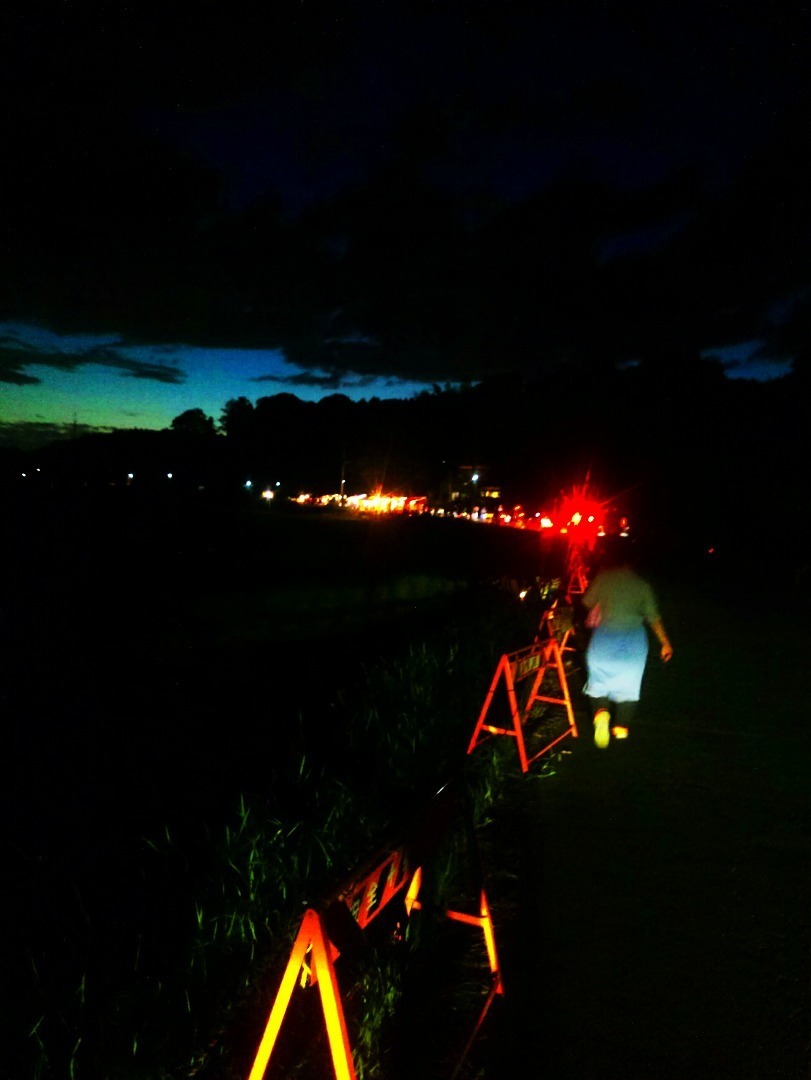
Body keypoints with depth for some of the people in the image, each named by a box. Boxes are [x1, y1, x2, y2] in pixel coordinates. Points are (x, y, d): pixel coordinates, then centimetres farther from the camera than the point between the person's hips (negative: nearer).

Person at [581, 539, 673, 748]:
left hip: (604, 635, -2)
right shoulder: (641, 583, 1)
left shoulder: (603, 578, -4)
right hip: (634, 638, 2)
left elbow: (588, 602, 6)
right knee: (628, 683, 16)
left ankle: (601, 712, -16)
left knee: (600, 678, 11)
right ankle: (621, 727, 18)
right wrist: (665, 642, 5)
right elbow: (653, 616, -1)